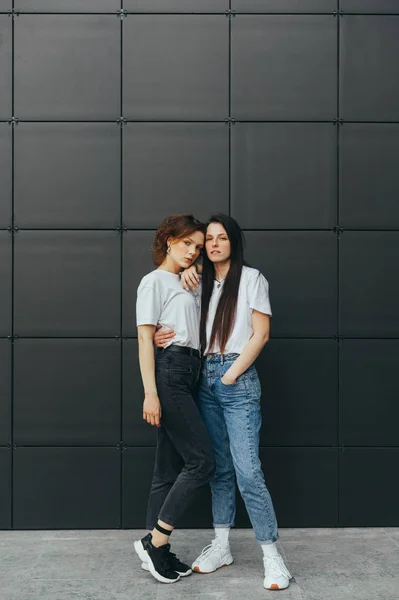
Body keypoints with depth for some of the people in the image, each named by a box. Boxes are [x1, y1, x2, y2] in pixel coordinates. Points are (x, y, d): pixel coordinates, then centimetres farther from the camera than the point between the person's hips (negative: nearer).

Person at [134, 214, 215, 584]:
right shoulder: (154, 281, -2)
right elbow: (145, 338, -10)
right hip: (168, 371, -8)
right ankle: (154, 540, -1)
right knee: (202, 461, -10)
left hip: (188, 373, 8)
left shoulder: (184, 285, 22)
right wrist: (150, 393, -15)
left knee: (170, 469, 9)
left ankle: (157, 551, 16)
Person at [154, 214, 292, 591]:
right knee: (220, 467, 11)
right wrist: (189, 270, 5)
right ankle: (221, 546, 19)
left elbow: (261, 334, -4)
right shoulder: (202, 281, 14)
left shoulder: (252, 278, 1)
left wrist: (231, 376, -9)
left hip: (238, 379, -5)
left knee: (247, 470, -11)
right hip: (206, 378, 5)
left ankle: (272, 557, -4)